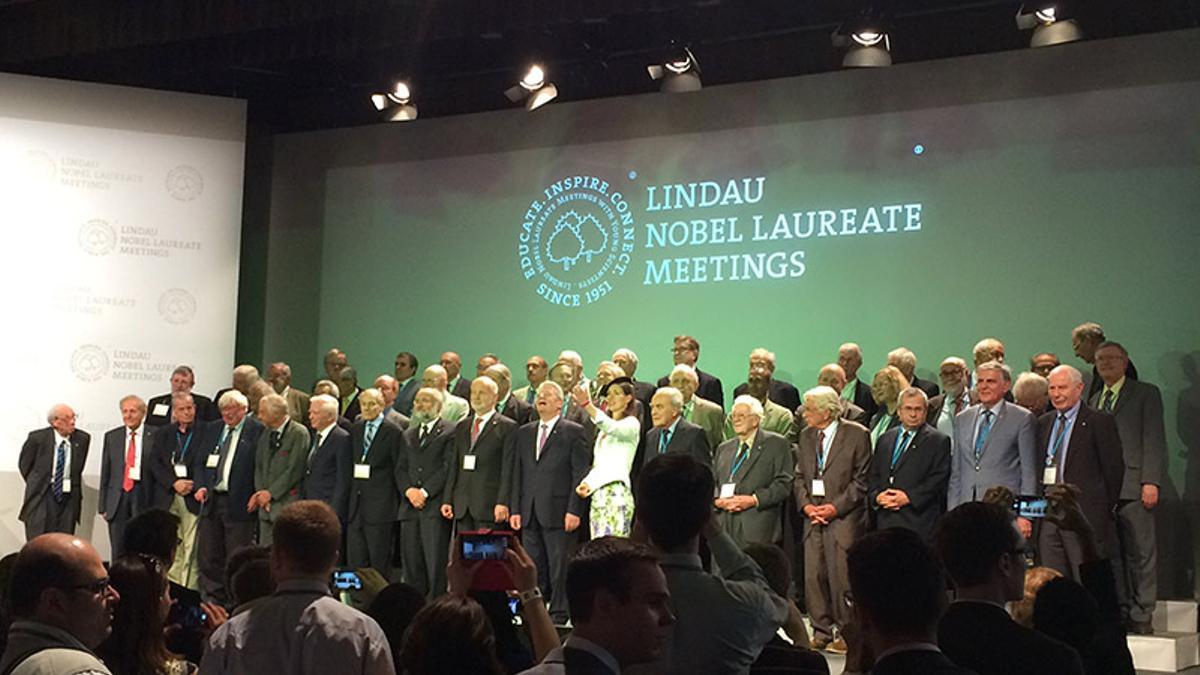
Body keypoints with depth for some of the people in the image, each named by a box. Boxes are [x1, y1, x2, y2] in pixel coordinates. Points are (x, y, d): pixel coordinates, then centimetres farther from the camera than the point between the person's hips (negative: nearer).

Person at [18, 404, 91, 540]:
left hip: (69, 497, 2)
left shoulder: (82, 438, -1)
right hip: (42, 496, -2)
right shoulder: (38, 438, -8)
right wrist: (36, 484, 10)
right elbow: (24, 464, 8)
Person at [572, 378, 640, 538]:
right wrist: (586, 483, 4)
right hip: (598, 494, 7)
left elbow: (612, 427, -20)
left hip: (617, 492, -7)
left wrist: (587, 405, -32)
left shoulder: (631, 423, 1)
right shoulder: (603, 430, 25)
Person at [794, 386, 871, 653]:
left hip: (844, 517, -5)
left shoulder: (857, 435, -4)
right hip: (813, 517, 5)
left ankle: (846, 633, 6)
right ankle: (821, 632, 12)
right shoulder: (806, 436, 13)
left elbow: (862, 479, -6)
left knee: (841, 576, -5)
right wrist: (806, 505, -2)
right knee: (813, 576, 3)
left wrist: (836, 507, -13)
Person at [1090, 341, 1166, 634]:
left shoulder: (1146, 393, 5)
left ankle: (1140, 616, 0)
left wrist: (1151, 482, -12)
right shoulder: (1094, 400, 22)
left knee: (1140, 553, -4)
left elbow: (1154, 440, -2)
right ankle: (1119, 613, 10)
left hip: (1133, 487, -5)